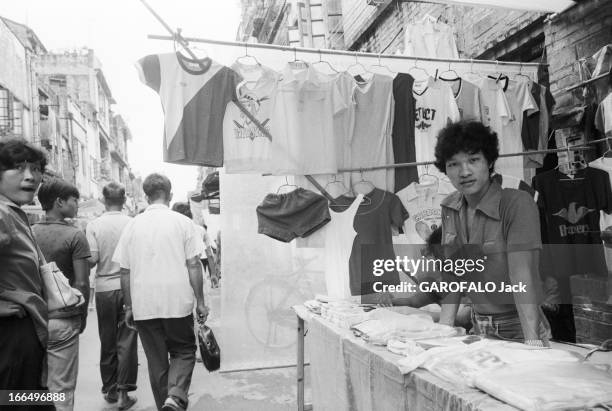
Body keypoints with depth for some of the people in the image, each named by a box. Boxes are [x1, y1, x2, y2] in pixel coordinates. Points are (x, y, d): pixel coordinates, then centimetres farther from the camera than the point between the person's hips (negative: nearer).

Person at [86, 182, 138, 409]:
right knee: (127, 341, 6)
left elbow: (92, 259, -10)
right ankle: (123, 391, 5)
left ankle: (110, 389, 25)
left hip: (104, 288, 1)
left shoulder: (94, 225, -5)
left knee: (107, 341, 14)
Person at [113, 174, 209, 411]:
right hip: (178, 302, -2)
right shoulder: (182, 222, -4)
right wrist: (200, 302, 1)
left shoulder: (133, 225, 3)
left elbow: (125, 271, 5)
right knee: (184, 351, 13)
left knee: (156, 360, 14)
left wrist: (129, 306, 14)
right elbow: (193, 265, -5)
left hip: (143, 306, 2)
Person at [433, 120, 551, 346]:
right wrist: (444, 328, -5)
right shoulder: (449, 209, -2)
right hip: (479, 327, 5)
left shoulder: (518, 203, -19)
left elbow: (521, 275, -26)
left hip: (516, 327, -5)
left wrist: (533, 342, -30)